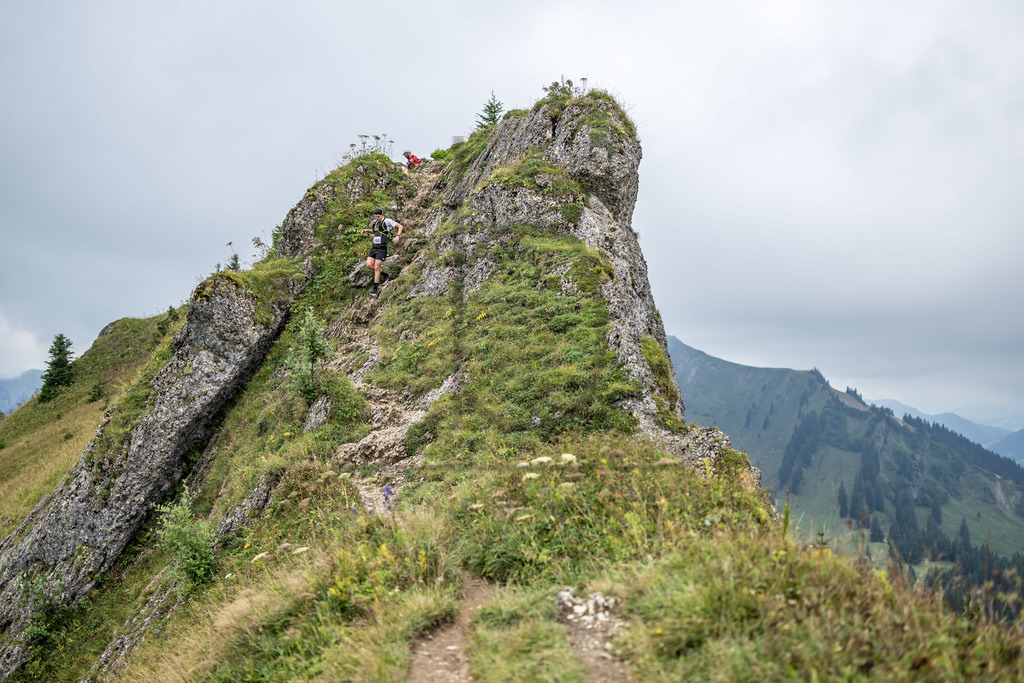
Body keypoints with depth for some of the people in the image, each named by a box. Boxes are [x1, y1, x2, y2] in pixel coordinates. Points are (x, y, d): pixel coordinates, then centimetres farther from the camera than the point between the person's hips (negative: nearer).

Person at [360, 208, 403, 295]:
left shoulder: (387, 221, -8)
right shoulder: (374, 222, 12)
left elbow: (400, 226, -9)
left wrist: (397, 236, -24)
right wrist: (366, 230, 14)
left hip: (382, 249, -6)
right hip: (373, 248, 6)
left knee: (376, 267, -8)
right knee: (369, 265, -5)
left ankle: (375, 289, 0)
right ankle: (380, 273, 24)